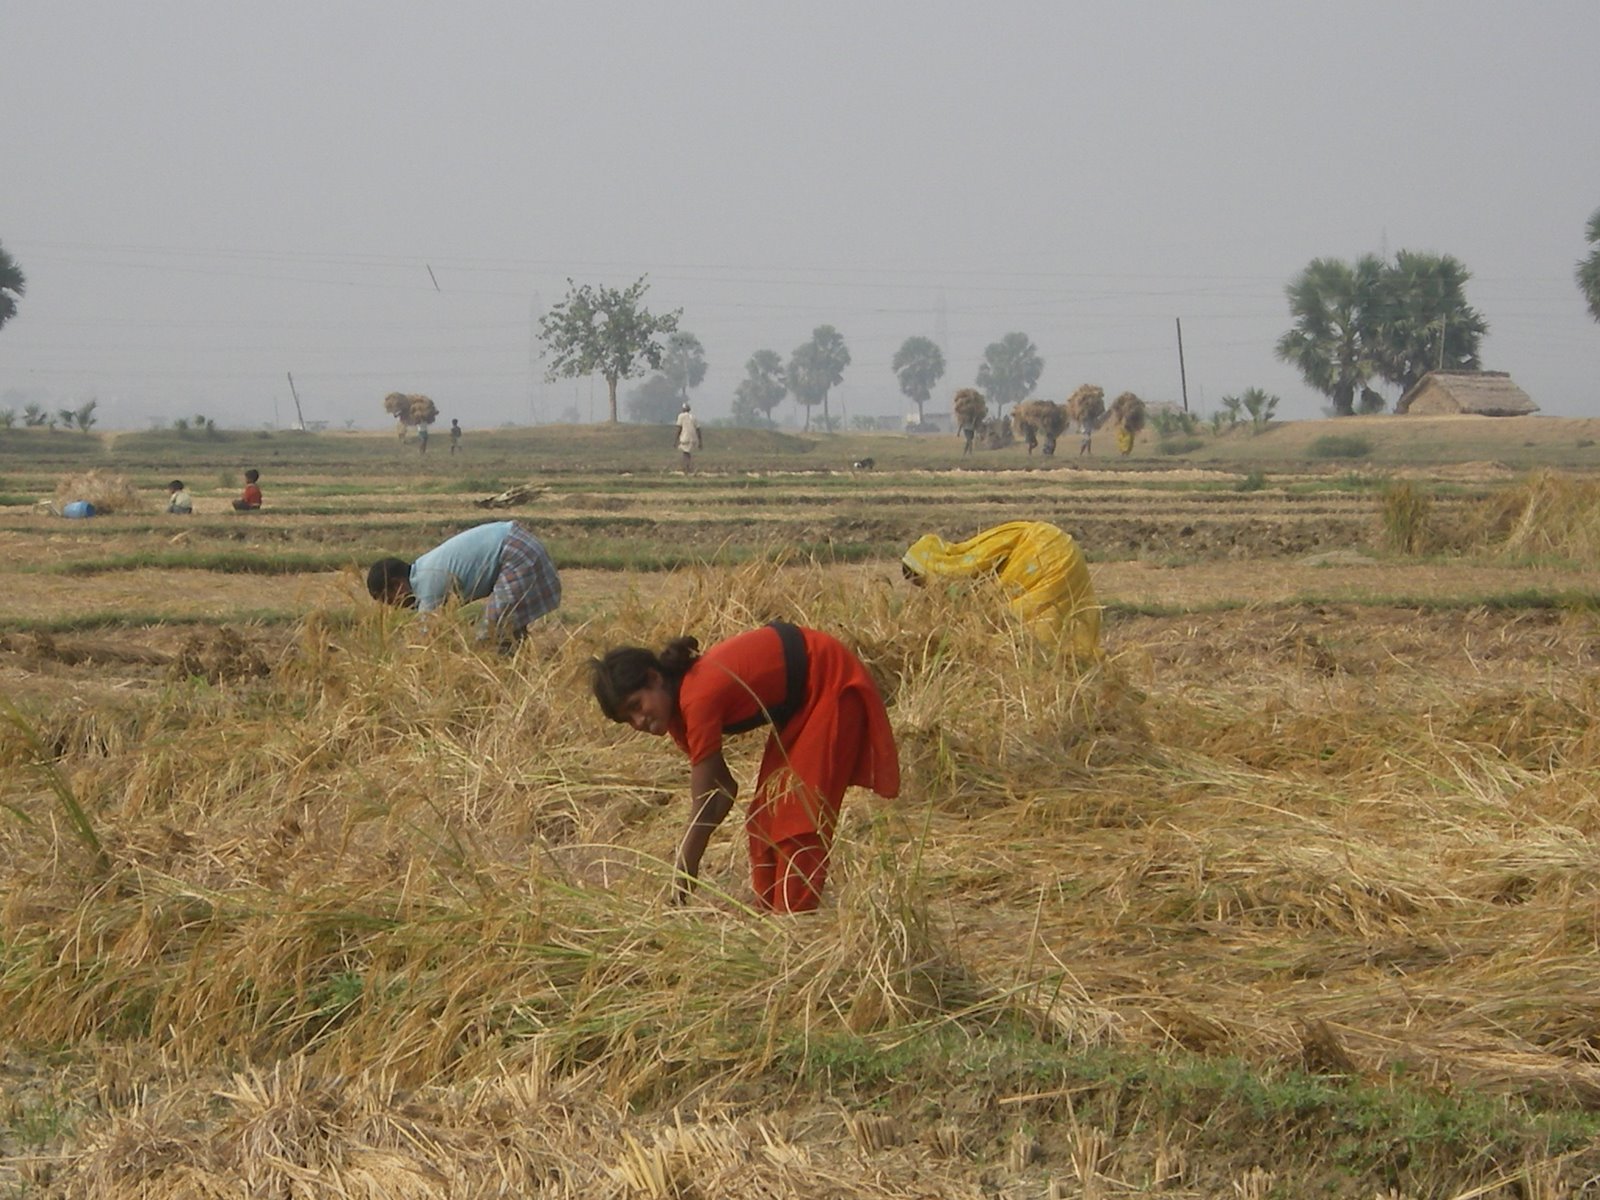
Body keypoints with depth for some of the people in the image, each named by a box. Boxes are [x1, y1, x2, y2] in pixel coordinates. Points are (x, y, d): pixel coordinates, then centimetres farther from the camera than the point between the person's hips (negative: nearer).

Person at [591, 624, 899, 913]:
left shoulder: (699, 697, -30)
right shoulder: (677, 709, -3)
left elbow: (704, 810, -28)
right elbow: (723, 789, 0)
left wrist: (681, 884, -25)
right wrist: (686, 867, -6)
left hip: (833, 685, -10)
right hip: (800, 702, 10)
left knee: (801, 816, -11)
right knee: (767, 815, 8)